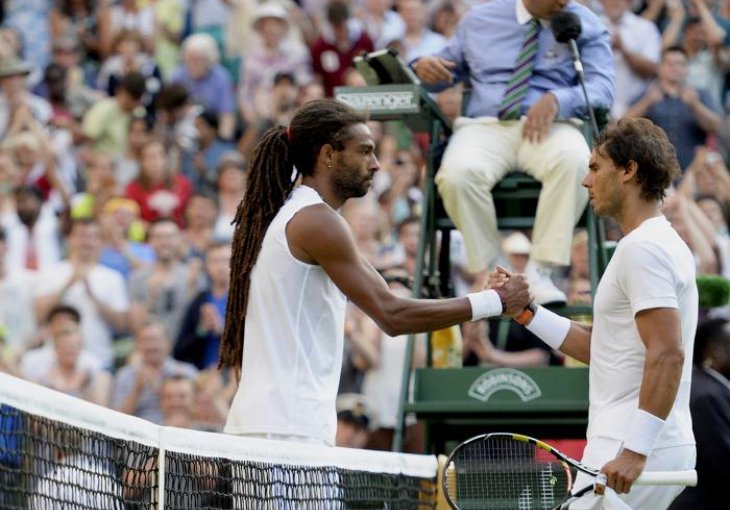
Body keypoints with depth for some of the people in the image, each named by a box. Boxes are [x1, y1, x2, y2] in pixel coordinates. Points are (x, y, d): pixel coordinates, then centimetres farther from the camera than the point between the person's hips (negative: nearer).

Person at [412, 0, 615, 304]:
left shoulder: (586, 25, 9)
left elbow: (602, 88, -3)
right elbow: (448, 68, 25)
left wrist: (557, 100, -24)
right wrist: (425, 67, -1)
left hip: (548, 127, -1)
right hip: (484, 126, 1)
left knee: (575, 161, -38)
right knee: (457, 175, -34)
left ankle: (541, 273, -31)